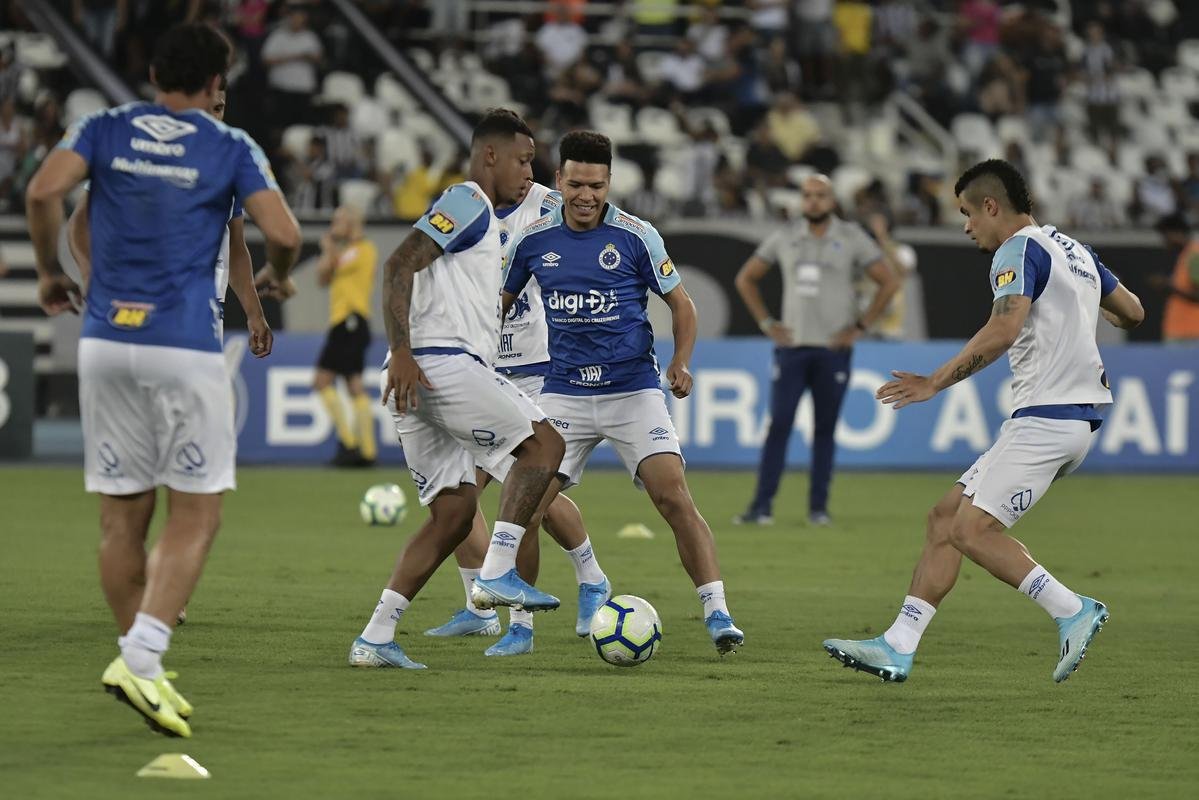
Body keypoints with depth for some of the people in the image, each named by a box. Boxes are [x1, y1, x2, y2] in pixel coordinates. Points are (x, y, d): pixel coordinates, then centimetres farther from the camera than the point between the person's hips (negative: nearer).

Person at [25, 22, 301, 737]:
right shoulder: (231, 148, 2)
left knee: (122, 517, 10)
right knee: (196, 514, 0)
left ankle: (140, 663, 16)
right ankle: (141, 658, -16)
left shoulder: (105, 130, 8)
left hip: (106, 340, 3)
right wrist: (277, 276, 15)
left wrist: (50, 271, 6)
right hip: (187, 349, -3)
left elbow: (44, 192, -8)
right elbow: (284, 235, -7)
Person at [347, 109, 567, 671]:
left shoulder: (475, 214, 29)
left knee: (454, 512, 6)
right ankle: (497, 572, -16)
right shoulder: (467, 203, -3)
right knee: (544, 443, -7)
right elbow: (399, 265, -16)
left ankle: (375, 638, -1)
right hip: (440, 362, -10)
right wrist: (402, 353, -25)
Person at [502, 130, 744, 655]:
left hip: (634, 390, -2)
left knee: (673, 497, -17)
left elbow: (681, 304, 3)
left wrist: (681, 362, -12)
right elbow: (499, 304, 14)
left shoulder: (636, 237, -5)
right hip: (563, 393, 2)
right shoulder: (533, 239, 1)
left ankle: (717, 613, -13)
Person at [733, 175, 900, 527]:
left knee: (825, 428, 1)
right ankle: (761, 506, -7)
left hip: (833, 349, -1)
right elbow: (746, 278, 19)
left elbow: (889, 283, 3)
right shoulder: (784, 239, 9)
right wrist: (766, 323, 9)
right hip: (791, 345, 1)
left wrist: (860, 327, -2)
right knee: (779, 424, -6)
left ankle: (819, 507, 7)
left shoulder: (852, 239, 2)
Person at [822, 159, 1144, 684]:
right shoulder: (1073, 250, 19)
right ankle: (898, 648, 5)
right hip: (1076, 414, 10)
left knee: (972, 530, -15)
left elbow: (1003, 330, -25)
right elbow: (1133, 313, 28)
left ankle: (1072, 611, -12)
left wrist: (937, 382, -22)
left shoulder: (1020, 250, -9)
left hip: (1047, 417, -10)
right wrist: (1092, 304, 48)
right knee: (946, 517, 8)